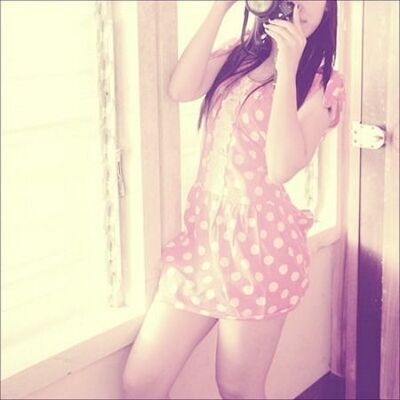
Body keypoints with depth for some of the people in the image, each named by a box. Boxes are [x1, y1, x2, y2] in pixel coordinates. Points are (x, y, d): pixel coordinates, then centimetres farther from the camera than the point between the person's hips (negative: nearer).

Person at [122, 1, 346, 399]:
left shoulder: (323, 83, -3)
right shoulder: (240, 53, 11)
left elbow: (282, 167, -19)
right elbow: (181, 89, -10)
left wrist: (287, 67, -21)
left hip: (259, 243, -4)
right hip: (202, 233, 5)